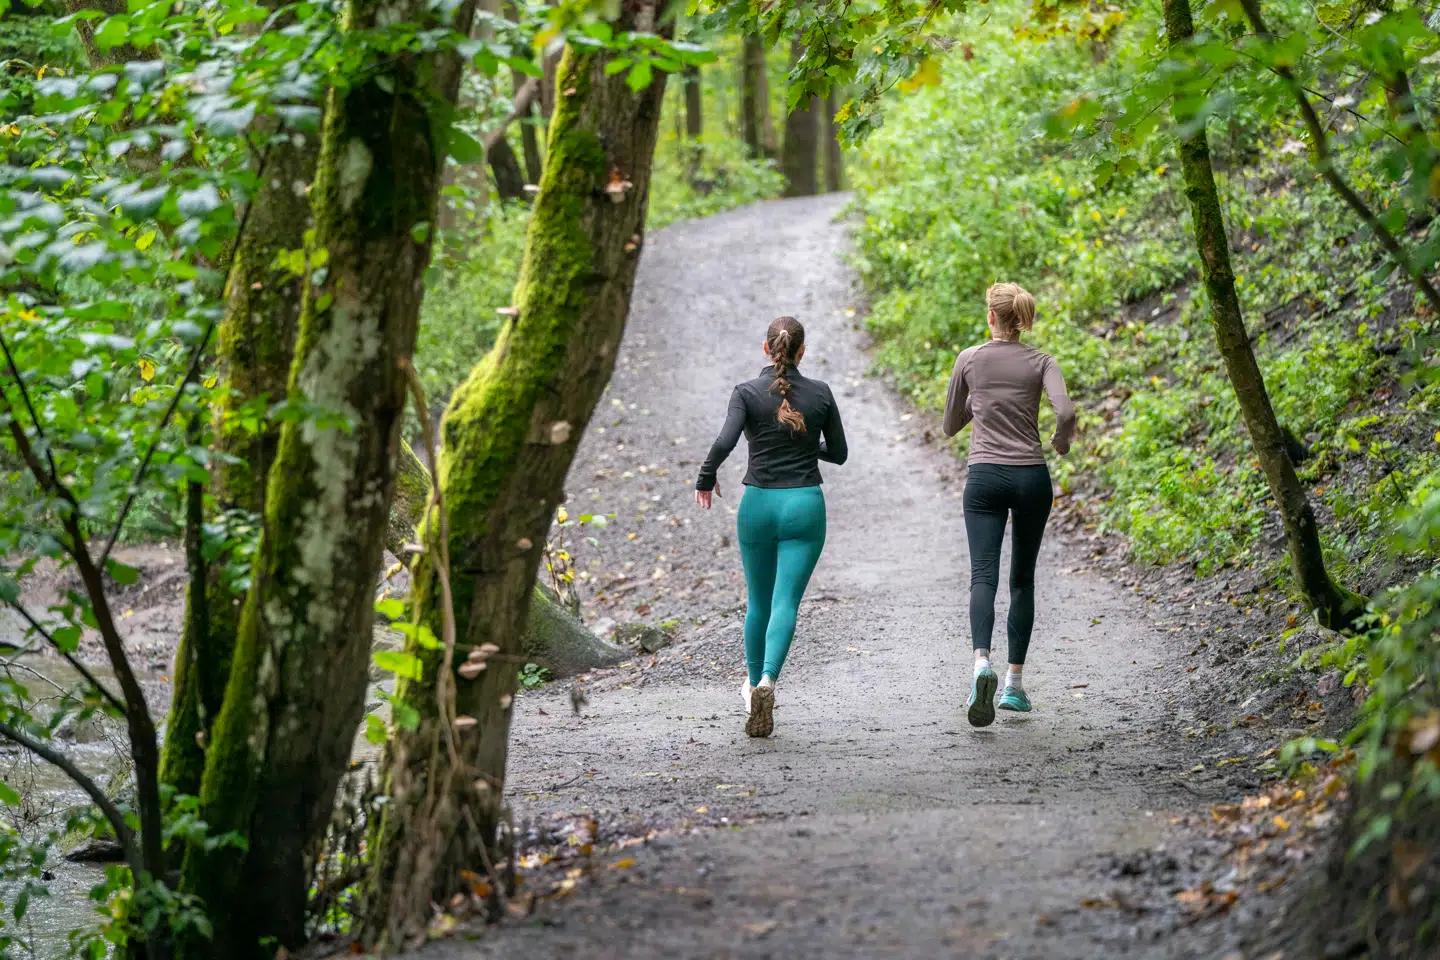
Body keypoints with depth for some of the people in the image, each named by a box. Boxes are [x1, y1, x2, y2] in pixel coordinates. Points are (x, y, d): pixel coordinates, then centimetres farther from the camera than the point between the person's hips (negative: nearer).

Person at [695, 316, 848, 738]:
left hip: (758, 503, 1)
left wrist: (706, 479, -2)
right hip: (805, 505, -1)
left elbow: (724, 441, -19)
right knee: (786, 603, -7)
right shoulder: (820, 394, 0)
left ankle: (755, 683, 32)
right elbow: (839, 453, 8)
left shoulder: (748, 392, -5)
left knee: (759, 601, 19)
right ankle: (767, 682, -29)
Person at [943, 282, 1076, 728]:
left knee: (983, 576, -9)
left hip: (984, 477, -1)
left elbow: (950, 426, 12)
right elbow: (1066, 412, -16)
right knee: (1022, 578, 13)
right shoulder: (1040, 362, 1)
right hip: (1031, 475, 1)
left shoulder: (969, 360, 2)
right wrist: (1061, 440, 5)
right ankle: (1014, 683, 12)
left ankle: (982, 664, -34)